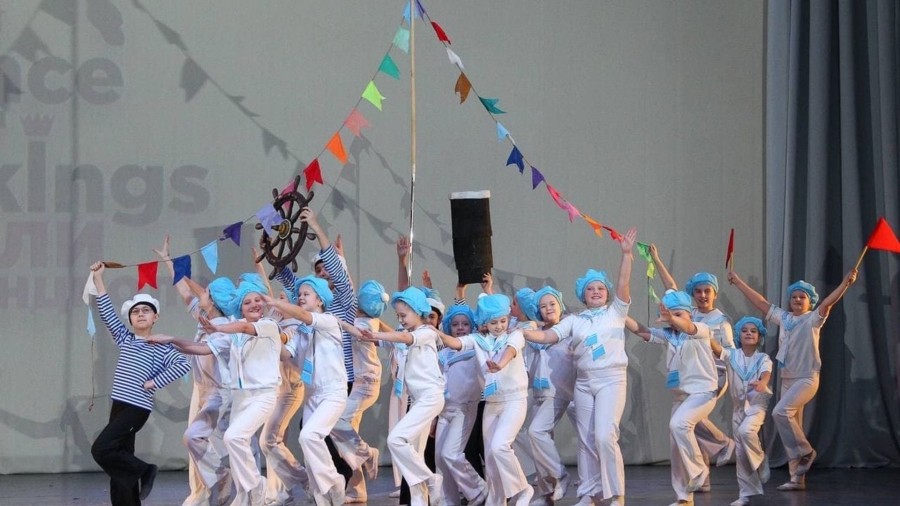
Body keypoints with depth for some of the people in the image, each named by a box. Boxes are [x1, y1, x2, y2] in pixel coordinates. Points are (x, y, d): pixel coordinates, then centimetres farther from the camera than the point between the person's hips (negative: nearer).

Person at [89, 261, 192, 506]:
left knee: (101, 449, -18)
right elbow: (107, 314, 7)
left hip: (137, 408, -6)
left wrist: (155, 382, -14)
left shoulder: (160, 348, -2)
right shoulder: (125, 339, 13)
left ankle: (144, 471, -3)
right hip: (119, 405, 6)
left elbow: (183, 364, -15)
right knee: (120, 458, 6)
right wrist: (98, 279, 2)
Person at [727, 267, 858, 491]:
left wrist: (845, 283, -35)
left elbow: (828, 302, -21)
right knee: (792, 426, 5)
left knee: (781, 411, -25)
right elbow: (760, 301, 16)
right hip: (787, 379, 7)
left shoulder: (813, 319, -5)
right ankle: (797, 477, 8)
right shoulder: (784, 318, 10)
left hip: (807, 379, -7)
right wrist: (738, 282, 19)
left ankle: (805, 451, -8)